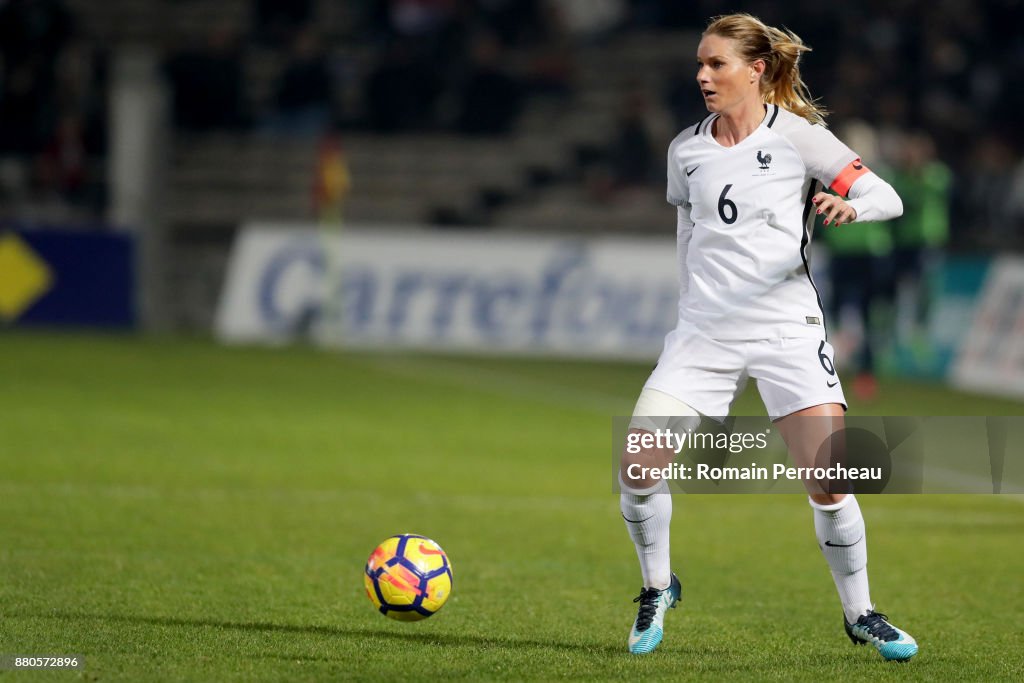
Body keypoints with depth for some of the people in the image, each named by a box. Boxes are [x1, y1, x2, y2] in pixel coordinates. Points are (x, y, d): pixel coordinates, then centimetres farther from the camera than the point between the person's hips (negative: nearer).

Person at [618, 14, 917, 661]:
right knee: (637, 463, -13)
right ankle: (657, 587, 13)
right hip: (704, 333, 3)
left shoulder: (797, 136, -3)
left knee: (830, 483, -13)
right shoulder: (686, 150, 9)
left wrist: (850, 205, -29)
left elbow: (888, 198, -8)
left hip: (788, 329, -3)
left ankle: (860, 613, 9)